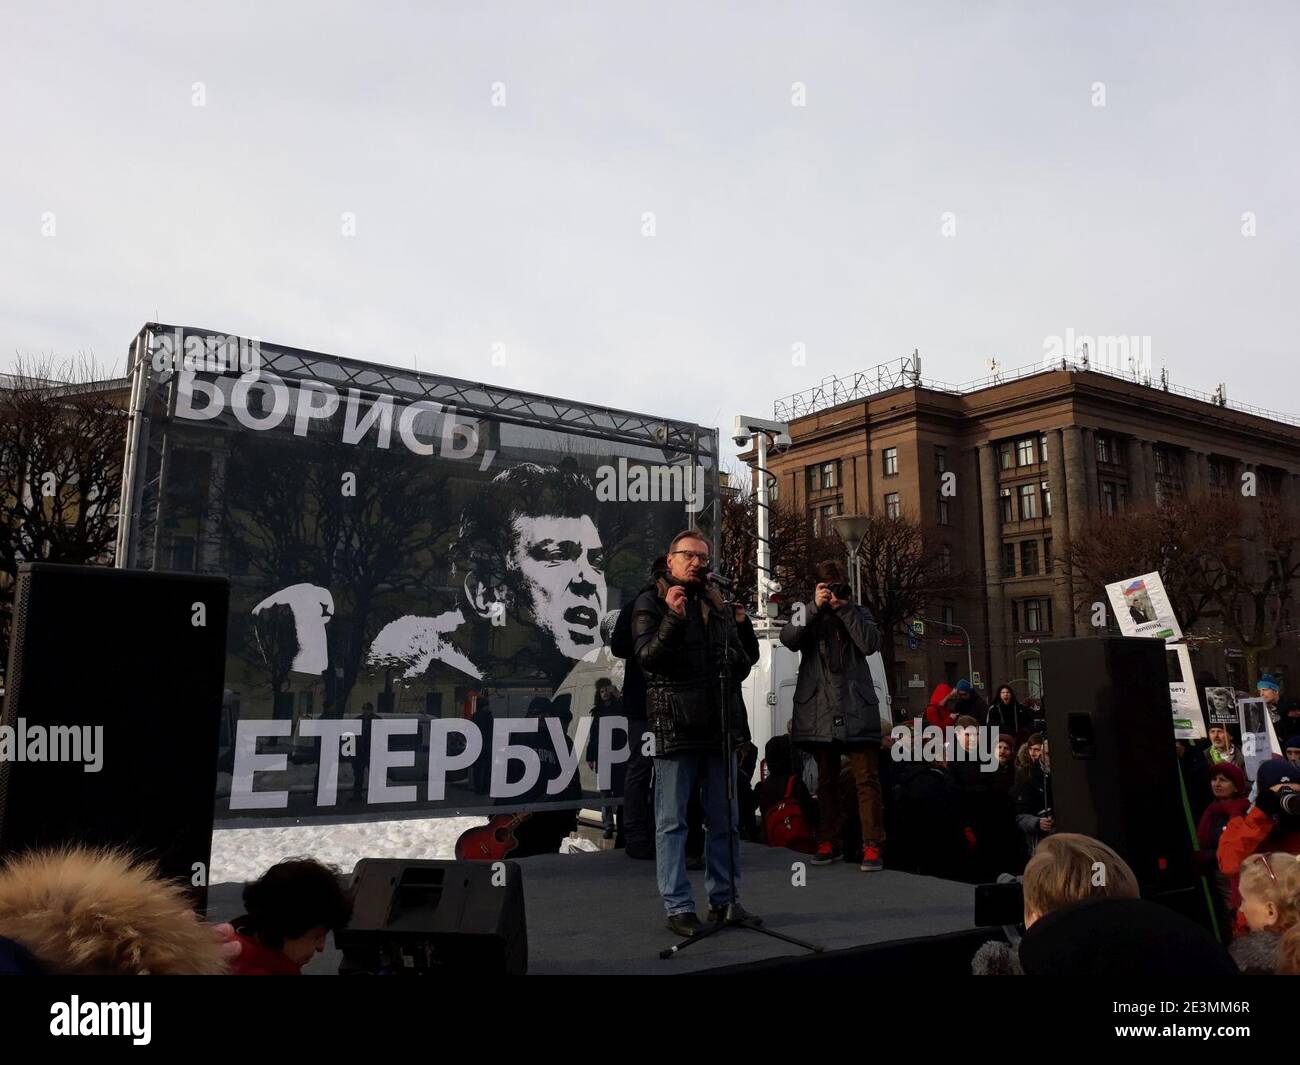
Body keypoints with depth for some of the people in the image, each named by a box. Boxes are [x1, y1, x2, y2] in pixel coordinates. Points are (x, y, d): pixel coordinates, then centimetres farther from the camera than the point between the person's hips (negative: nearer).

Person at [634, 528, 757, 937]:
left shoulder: (720, 606, 17)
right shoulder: (651, 603, 1)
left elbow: (742, 665, 22)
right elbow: (647, 658, -13)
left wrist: (734, 660, -1)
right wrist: (673, 618, -25)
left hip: (720, 724, 6)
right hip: (675, 726, -5)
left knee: (724, 821, 12)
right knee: (672, 822, 1)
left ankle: (724, 899, 24)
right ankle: (679, 907, 10)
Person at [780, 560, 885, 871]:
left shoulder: (858, 613, 13)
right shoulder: (807, 614, 12)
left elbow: (871, 644, -6)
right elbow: (788, 639, -8)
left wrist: (845, 608, -8)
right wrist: (815, 607, -15)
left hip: (856, 708, -1)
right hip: (819, 708, 1)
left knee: (867, 778, -6)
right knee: (826, 779, 10)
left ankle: (872, 846, -4)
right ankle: (829, 842, 18)